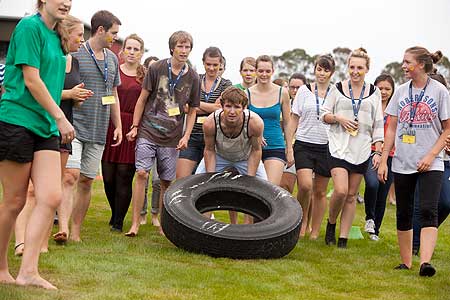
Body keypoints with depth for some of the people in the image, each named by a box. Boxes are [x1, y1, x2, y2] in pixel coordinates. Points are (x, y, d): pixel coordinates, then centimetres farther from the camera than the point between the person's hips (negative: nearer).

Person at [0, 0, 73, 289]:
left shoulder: (55, 36, 15)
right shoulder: (30, 27, -10)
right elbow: (31, 81, -14)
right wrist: (60, 117, -12)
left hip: (45, 126, 8)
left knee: (51, 198, -6)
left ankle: (28, 272, -5)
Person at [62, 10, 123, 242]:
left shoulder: (112, 59, 16)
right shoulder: (74, 54, -6)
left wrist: (118, 126, 20)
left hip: (98, 131, 6)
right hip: (74, 126, -6)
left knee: (86, 181, 8)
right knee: (71, 175, -19)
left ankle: (76, 232, 14)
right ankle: (64, 226, -25)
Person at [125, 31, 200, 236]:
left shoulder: (192, 78, 5)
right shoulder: (157, 69, -1)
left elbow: (192, 111, 12)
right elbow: (142, 99, 4)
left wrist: (186, 136, 1)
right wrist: (135, 127, 0)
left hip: (172, 139, 2)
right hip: (148, 132, -2)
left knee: (166, 181, 5)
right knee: (141, 173, -13)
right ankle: (135, 223, -8)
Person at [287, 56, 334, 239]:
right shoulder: (304, 90, 4)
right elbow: (294, 119, 8)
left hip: (326, 147, 1)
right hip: (304, 144, -1)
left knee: (320, 191, 5)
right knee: (305, 185, -18)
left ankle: (315, 233, 15)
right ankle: (302, 219, 8)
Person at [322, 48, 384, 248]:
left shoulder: (374, 92, 7)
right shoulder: (338, 89, 3)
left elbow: (378, 124, 8)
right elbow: (324, 114, 8)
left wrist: (378, 151, 1)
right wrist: (339, 119, -12)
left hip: (362, 151, 2)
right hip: (339, 147, -2)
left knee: (351, 195, 5)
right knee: (340, 190, -17)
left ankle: (343, 238, 11)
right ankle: (331, 224, 10)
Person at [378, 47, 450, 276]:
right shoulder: (401, 92, 9)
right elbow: (391, 129, 11)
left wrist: (431, 155, -12)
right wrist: (383, 160, 6)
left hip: (430, 164, -4)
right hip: (402, 163, 4)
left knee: (428, 211, -16)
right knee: (403, 214, 7)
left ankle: (425, 262, -26)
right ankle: (405, 263, 17)